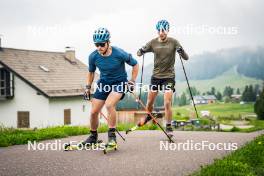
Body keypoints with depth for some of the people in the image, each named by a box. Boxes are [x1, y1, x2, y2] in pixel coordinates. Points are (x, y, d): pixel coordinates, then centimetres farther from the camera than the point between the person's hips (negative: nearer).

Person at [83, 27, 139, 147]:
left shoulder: (119, 54, -24)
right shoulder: (93, 56, -13)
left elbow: (135, 64, -5)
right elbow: (91, 72, 9)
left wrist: (132, 81, -7)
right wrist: (88, 87, 5)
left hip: (119, 83, -4)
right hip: (103, 83, 4)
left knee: (109, 105, -31)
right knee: (93, 112, 0)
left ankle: (112, 135, -15)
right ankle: (93, 137, 26)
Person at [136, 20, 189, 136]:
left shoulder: (173, 42, -8)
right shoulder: (153, 43, -2)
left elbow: (186, 58, -8)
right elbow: (139, 53, 5)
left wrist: (181, 51, -31)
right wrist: (141, 51, -19)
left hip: (169, 76, -3)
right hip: (156, 75, 3)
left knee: (167, 103, -11)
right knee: (149, 102, 11)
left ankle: (169, 127, 3)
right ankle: (149, 116, 41)